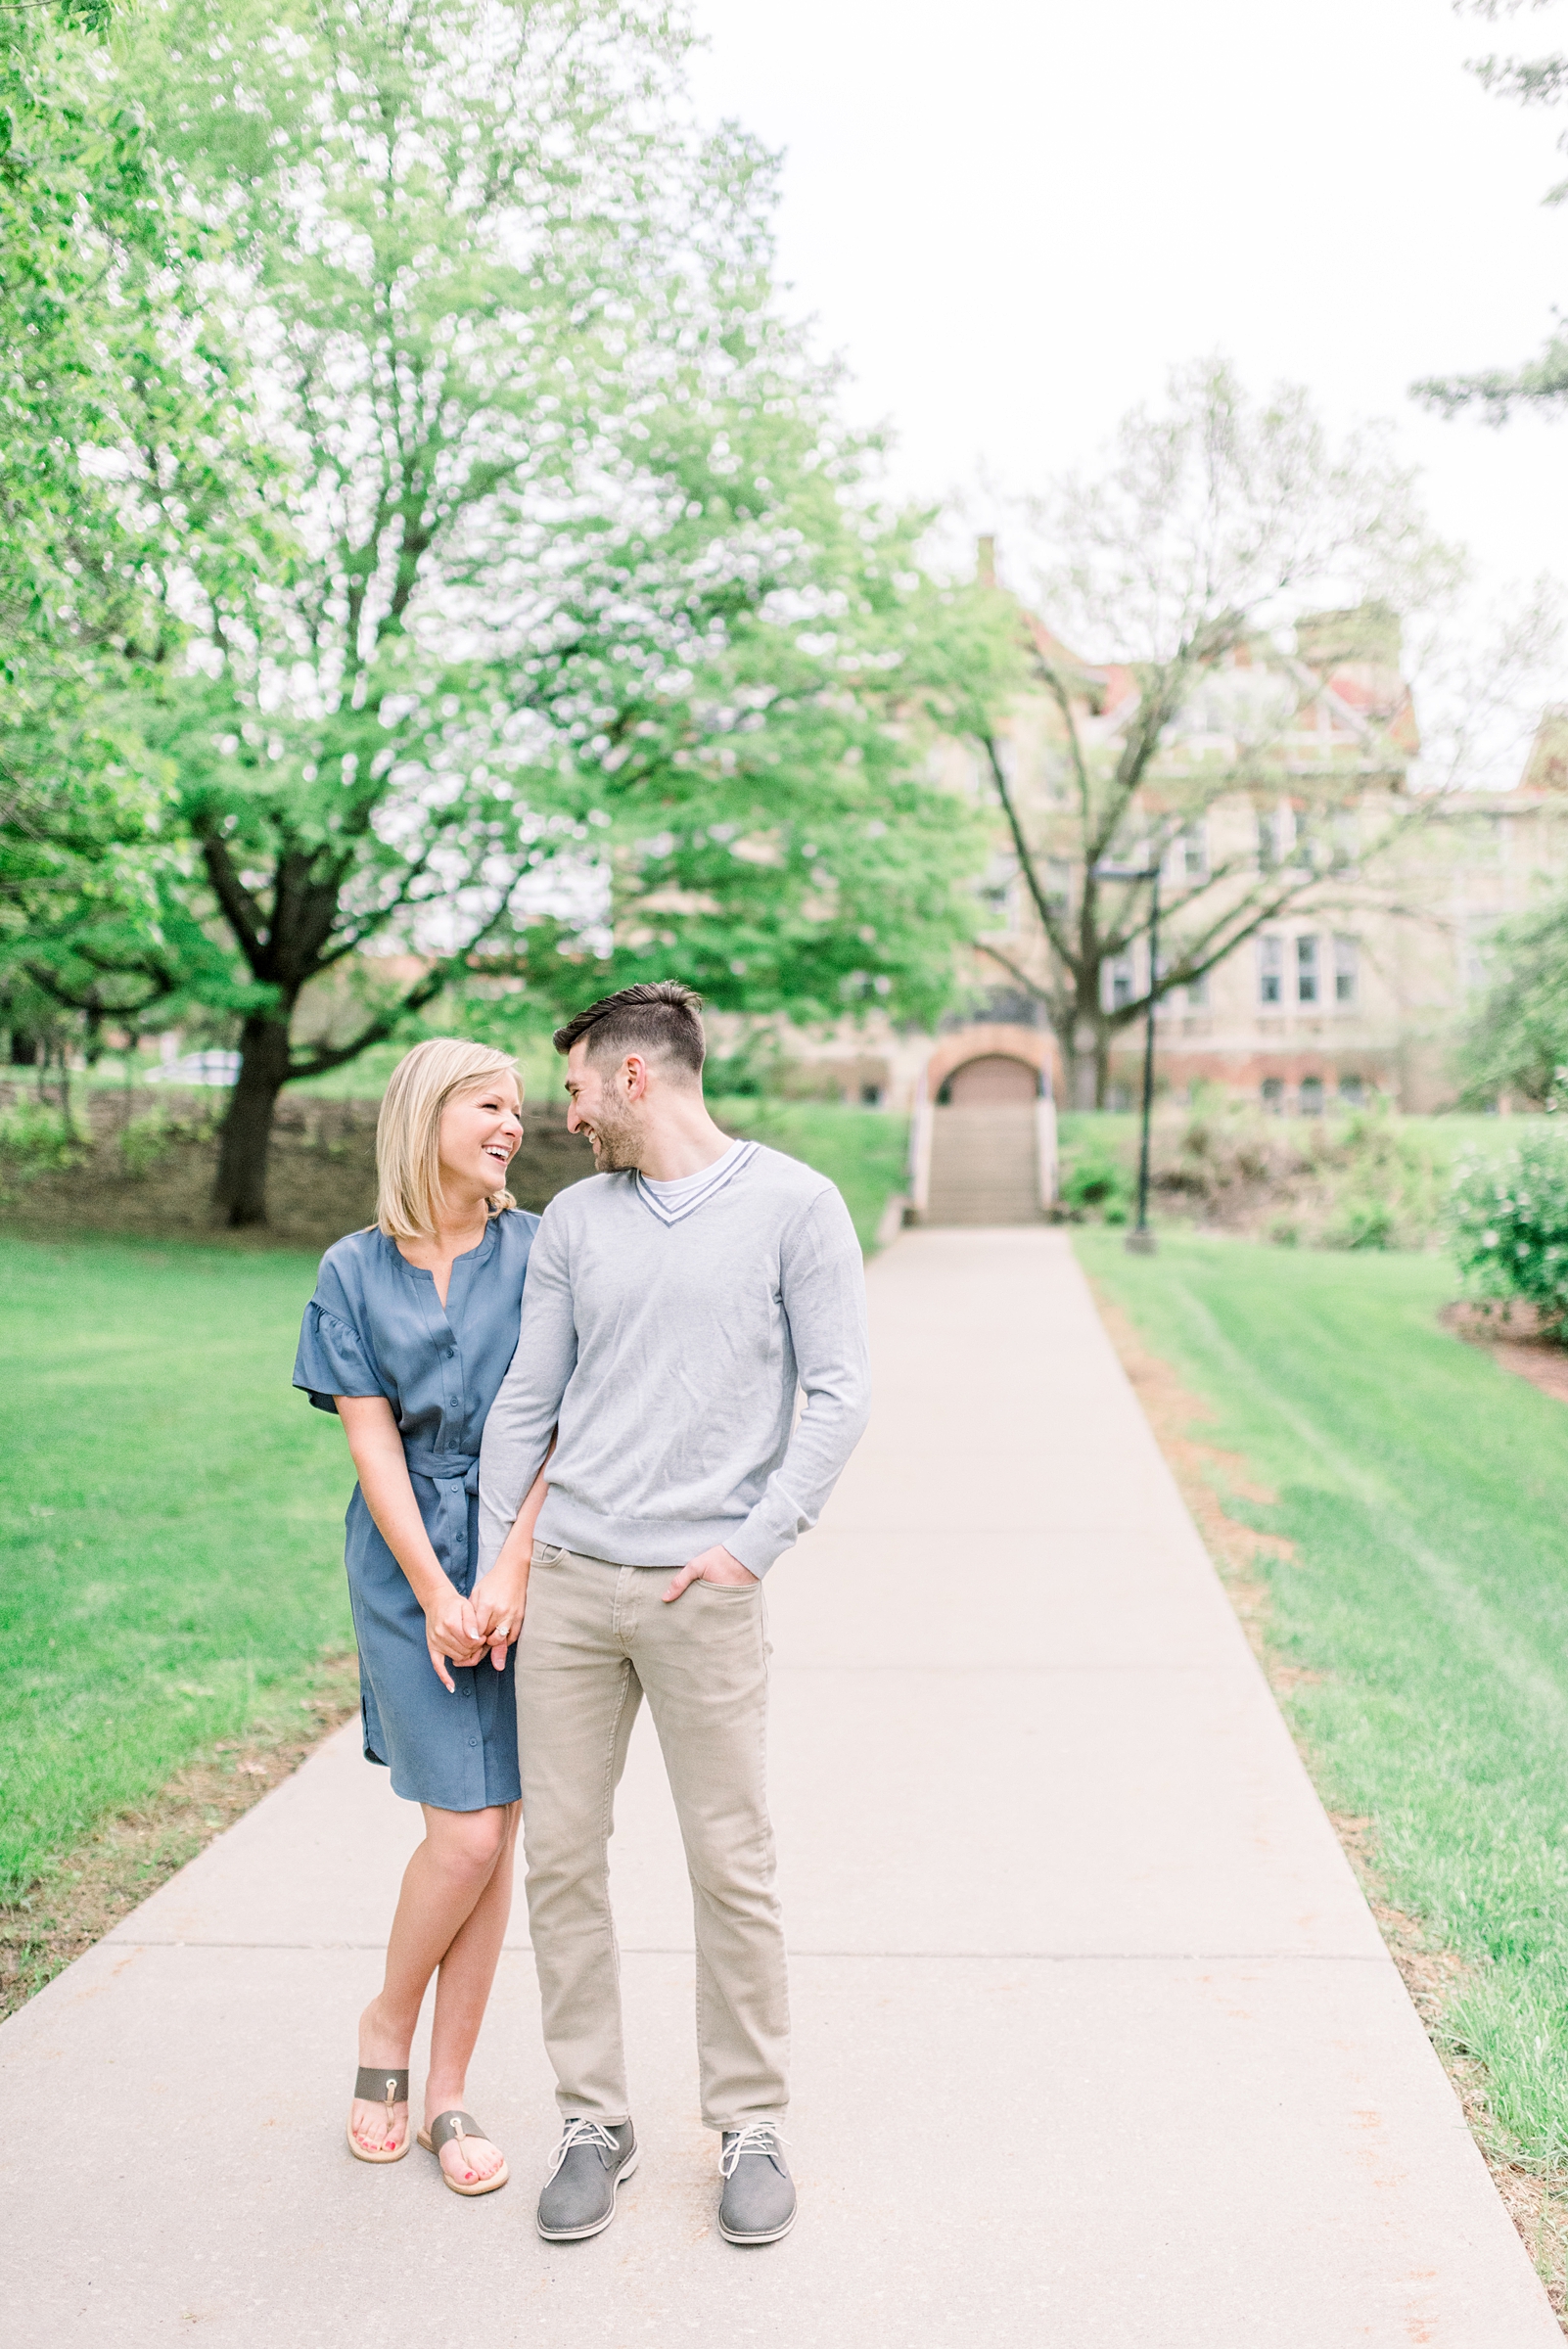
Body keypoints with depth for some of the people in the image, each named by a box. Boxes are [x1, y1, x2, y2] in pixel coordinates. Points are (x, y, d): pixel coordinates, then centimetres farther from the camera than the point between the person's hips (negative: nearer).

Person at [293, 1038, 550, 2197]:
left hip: (524, 1558, 1)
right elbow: (372, 1443, -1)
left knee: (495, 1836, 4)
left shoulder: (539, 1252, 1)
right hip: (408, 1566, -1)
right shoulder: (355, 1272, 2)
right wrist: (435, 1595, -8)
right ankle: (388, 2023, 23)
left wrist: (511, 1573, -11)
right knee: (466, 1832, -6)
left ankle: (447, 2092, 19)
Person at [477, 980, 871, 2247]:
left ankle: (752, 2126, 22)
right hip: (565, 1577, 4)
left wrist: (752, 1545, -11)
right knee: (559, 1855, 7)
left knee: (732, 1867, 3)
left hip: (703, 1589, -4)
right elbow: (524, 1405, 12)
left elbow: (837, 1395, -5)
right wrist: (486, 1573, 8)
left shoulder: (795, 1206, -3)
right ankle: (594, 2118, 24)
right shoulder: (575, 1220, 10)